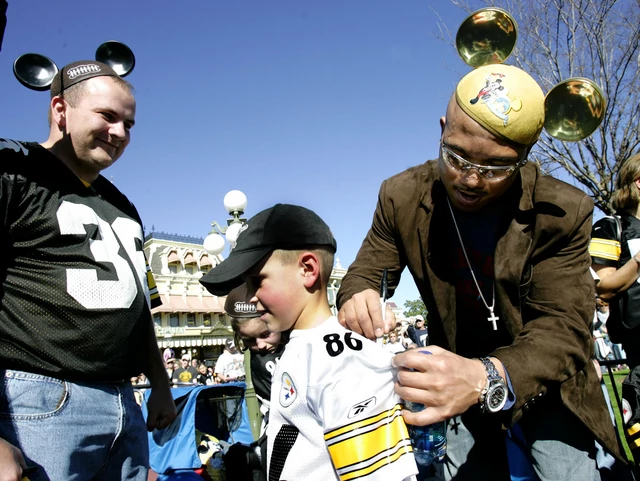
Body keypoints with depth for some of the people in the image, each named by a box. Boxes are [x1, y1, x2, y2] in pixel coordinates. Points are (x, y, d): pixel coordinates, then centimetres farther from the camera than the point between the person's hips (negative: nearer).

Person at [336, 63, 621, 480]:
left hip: (546, 379, -1)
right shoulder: (402, 196, -16)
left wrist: (488, 378, -49)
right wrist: (358, 298, -35)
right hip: (458, 371, 2)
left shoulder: (564, 212, -23)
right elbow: (368, 271, -9)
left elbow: (564, 327, -28)